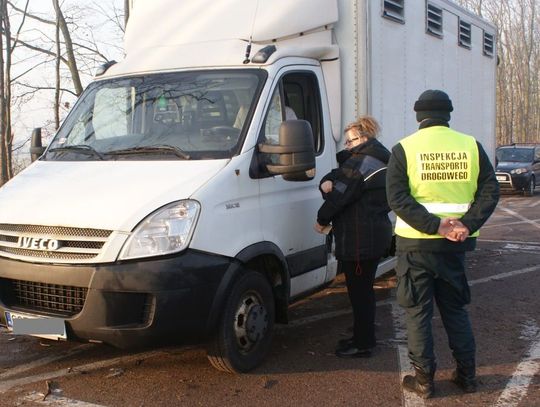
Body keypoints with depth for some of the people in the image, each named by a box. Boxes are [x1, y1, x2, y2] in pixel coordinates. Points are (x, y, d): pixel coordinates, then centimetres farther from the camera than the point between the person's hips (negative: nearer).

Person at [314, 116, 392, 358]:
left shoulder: (360, 162, -15)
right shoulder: (379, 161, 18)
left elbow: (340, 195, -16)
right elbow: (336, 177, 13)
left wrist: (322, 220, 0)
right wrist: (326, 183, -9)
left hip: (359, 239, -10)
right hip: (377, 236, 10)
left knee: (359, 291, -1)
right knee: (363, 290, 18)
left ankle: (363, 344, 8)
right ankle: (363, 337, 29)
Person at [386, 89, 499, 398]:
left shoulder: (404, 149, -4)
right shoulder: (471, 146, 3)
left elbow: (397, 198, -14)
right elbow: (490, 191, -5)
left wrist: (434, 226, -17)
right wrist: (467, 225, -12)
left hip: (416, 243, -3)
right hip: (456, 245, 3)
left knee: (418, 311, 8)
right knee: (456, 309, 18)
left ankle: (424, 379, 13)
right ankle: (467, 375, 23)